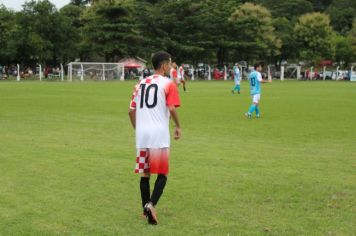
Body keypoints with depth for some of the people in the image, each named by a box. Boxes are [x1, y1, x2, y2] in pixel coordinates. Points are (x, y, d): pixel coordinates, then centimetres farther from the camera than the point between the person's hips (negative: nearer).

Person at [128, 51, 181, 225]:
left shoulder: (141, 83, 14)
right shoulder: (168, 84, -3)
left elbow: (131, 111, 12)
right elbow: (171, 108, -14)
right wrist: (178, 126, 1)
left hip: (142, 134, 5)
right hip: (159, 134, -5)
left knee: (145, 174, 13)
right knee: (162, 174, 5)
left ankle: (146, 211, 17)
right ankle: (151, 204, -15)